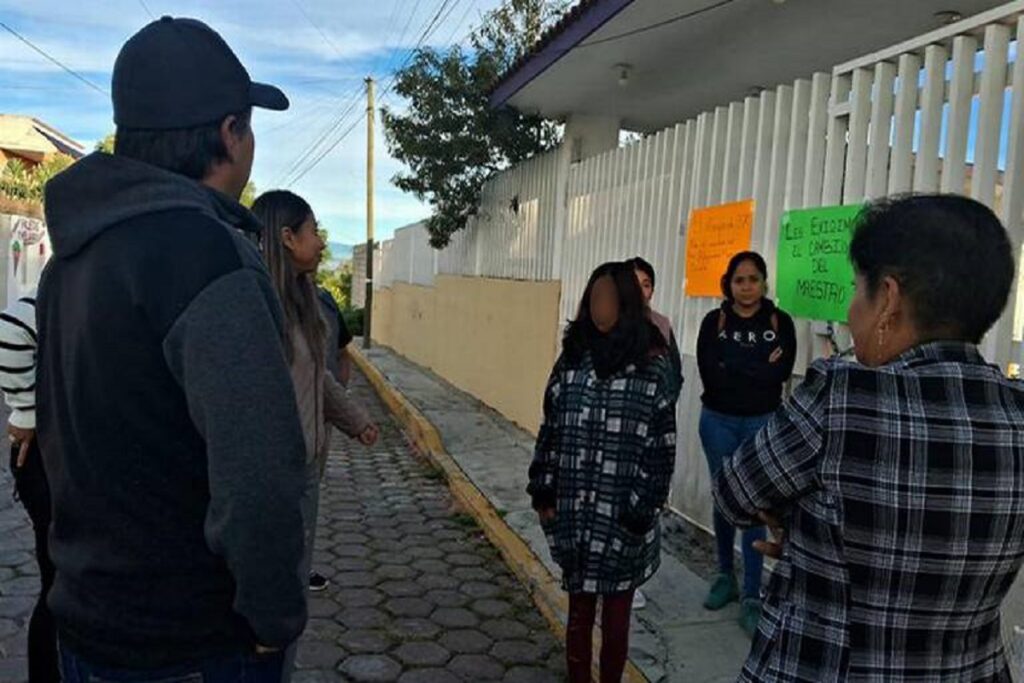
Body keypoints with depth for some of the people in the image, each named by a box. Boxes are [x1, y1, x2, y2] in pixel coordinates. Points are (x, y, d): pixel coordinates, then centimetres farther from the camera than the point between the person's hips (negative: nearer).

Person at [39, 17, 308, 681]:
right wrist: (276, 614, -16)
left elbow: (70, 437, 12)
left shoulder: (74, 252, 4)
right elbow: (257, 470, -32)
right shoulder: (202, 248, -24)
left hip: (87, 618, 8)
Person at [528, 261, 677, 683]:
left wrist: (643, 511, -11)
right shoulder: (573, 355, 2)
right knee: (579, 605, 16)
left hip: (621, 516, -3)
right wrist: (544, 492, 3)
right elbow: (551, 427, 5)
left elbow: (661, 445, -8)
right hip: (574, 509, 3)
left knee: (615, 609, 13)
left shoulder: (652, 364, -8)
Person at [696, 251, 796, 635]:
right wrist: (758, 367, -14)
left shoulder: (780, 322, -1)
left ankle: (752, 596, 5)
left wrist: (733, 367, -15)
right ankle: (725, 577, 30)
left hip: (762, 424, -1)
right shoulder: (714, 321, -1)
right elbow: (709, 373, -14)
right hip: (718, 422, 1)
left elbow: (781, 373, -14)